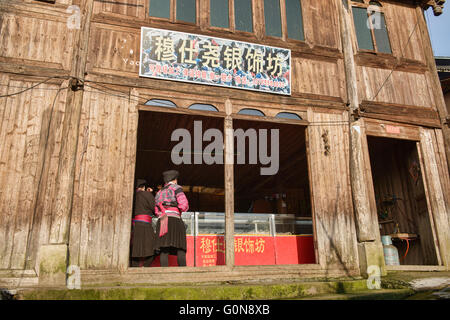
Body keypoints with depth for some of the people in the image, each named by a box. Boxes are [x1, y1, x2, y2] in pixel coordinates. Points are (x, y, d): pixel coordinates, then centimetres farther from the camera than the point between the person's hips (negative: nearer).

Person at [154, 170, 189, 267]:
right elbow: (184, 205, -6)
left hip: (161, 222, 5)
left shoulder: (159, 193, 25)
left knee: (164, 250, -4)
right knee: (180, 249, -8)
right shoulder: (176, 188, 6)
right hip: (175, 221, -5)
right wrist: (180, 209, 15)